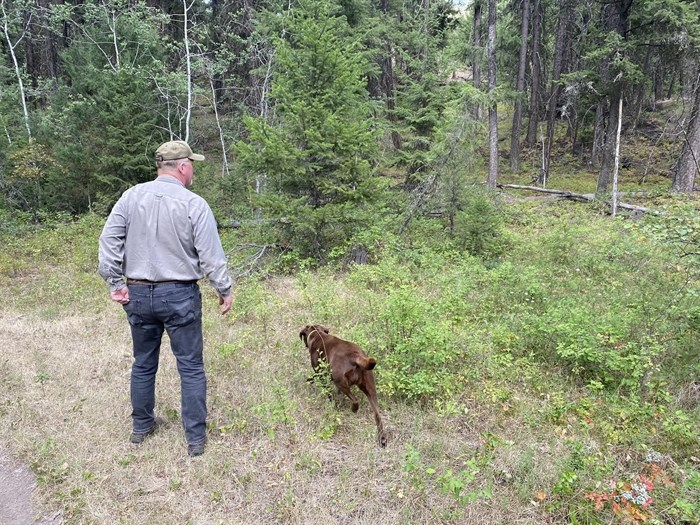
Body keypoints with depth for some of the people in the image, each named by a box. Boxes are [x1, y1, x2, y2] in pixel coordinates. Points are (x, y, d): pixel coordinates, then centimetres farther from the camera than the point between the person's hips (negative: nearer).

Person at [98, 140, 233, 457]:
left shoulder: (131, 197, 0)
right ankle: (196, 438, 13)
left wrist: (115, 283, 3)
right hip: (179, 295, -4)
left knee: (143, 363, 20)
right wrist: (225, 291, 1)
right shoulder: (194, 204, -11)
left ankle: (141, 426, 34)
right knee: (191, 367, 6)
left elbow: (108, 242, -2)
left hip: (138, 294, 4)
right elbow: (211, 256, -10)